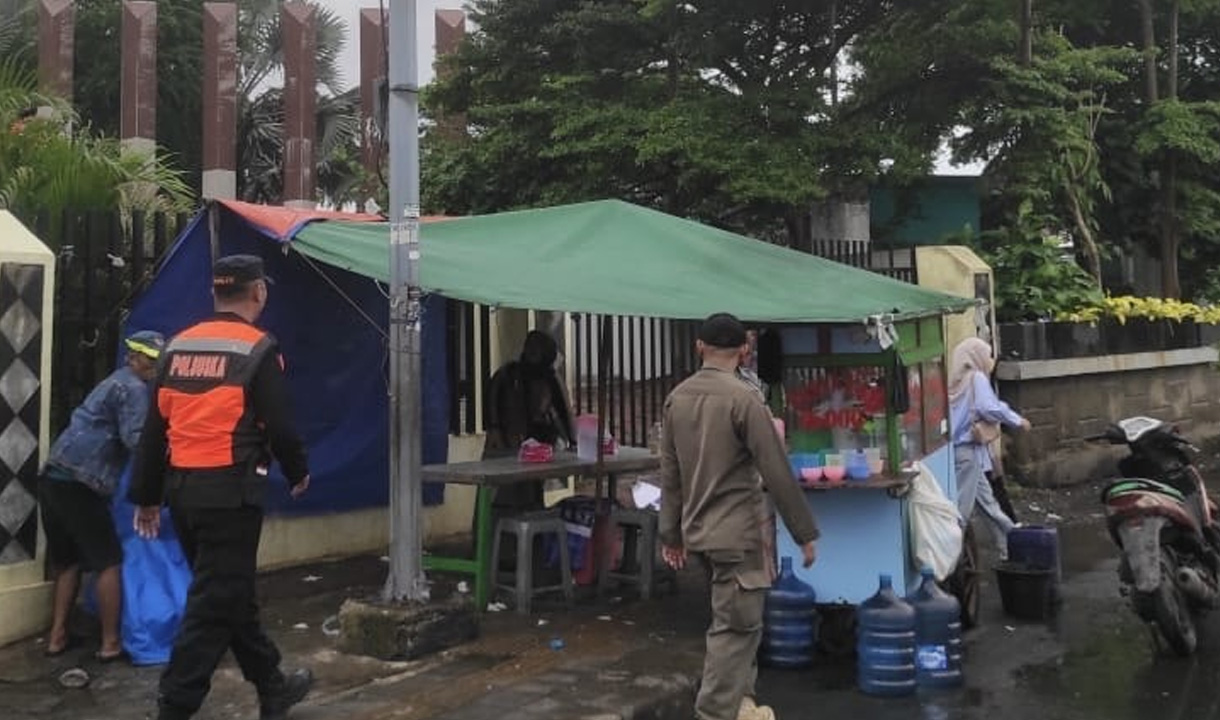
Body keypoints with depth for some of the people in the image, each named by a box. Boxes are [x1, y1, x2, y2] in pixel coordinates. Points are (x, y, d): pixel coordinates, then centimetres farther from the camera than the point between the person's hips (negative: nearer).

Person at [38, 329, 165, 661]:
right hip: (78, 484, -10)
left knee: (68, 560, 19)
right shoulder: (133, 388, -5)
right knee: (110, 562, -1)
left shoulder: (114, 383, 25)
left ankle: (57, 636, 23)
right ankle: (110, 643, 3)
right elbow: (135, 440, -17)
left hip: (54, 478, 10)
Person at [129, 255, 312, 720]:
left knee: (230, 593, 18)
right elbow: (279, 426, -9)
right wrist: (298, 473, 10)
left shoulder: (179, 347, 10)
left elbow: (155, 429, 11)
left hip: (182, 489, 7)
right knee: (214, 605, 0)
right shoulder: (258, 349, -8)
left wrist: (146, 497, 17)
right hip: (230, 491, -7)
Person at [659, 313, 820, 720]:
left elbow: (670, 473, 10)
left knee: (735, 620, 21)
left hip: (698, 532, 7)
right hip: (736, 532, -7)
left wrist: (671, 533, 17)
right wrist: (804, 533, -6)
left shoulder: (677, 398, 6)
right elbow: (777, 474, -14)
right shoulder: (743, 398, -15)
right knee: (735, 627, -1)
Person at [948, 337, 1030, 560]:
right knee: (961, 508, -6)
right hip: (968, 450, -8)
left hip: (957, 447, 8)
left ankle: (1011, 547, 27)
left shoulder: (959, 380, 12)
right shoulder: (977, 378, -9)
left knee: (987, 501, 16)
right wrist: (1017, 420, -7)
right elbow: (988, 408, -20)